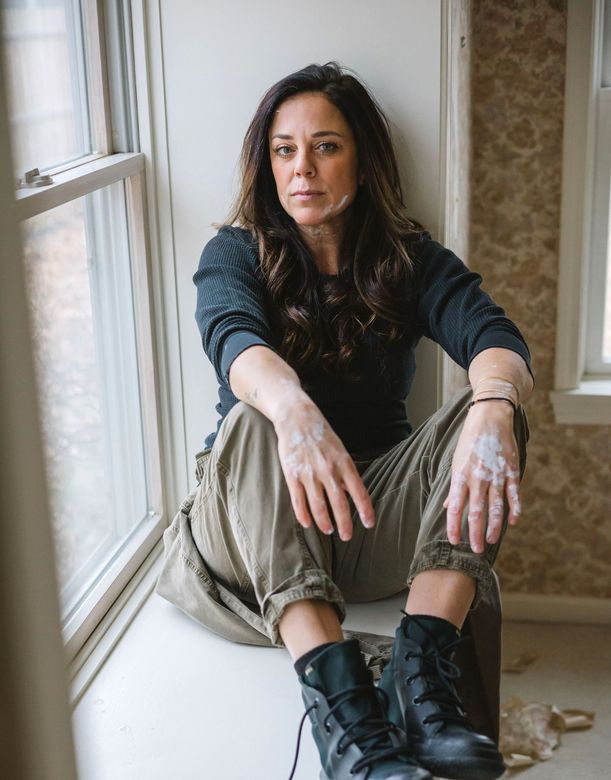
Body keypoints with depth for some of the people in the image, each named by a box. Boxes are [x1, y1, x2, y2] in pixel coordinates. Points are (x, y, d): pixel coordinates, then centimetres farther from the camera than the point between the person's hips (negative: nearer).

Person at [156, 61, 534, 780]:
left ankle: (422, 665, -35)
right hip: (251, 529, -1)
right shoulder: (235, 253, 0)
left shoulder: (410, 259, 4)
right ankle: (334, 688, -44)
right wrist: (293, 408, -49)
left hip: (376, 518, 2)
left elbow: (494, 334, -16)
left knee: (492, 406, -22)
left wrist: (493, 405, -41)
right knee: (254, 420, -32)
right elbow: (233, 337, -24)